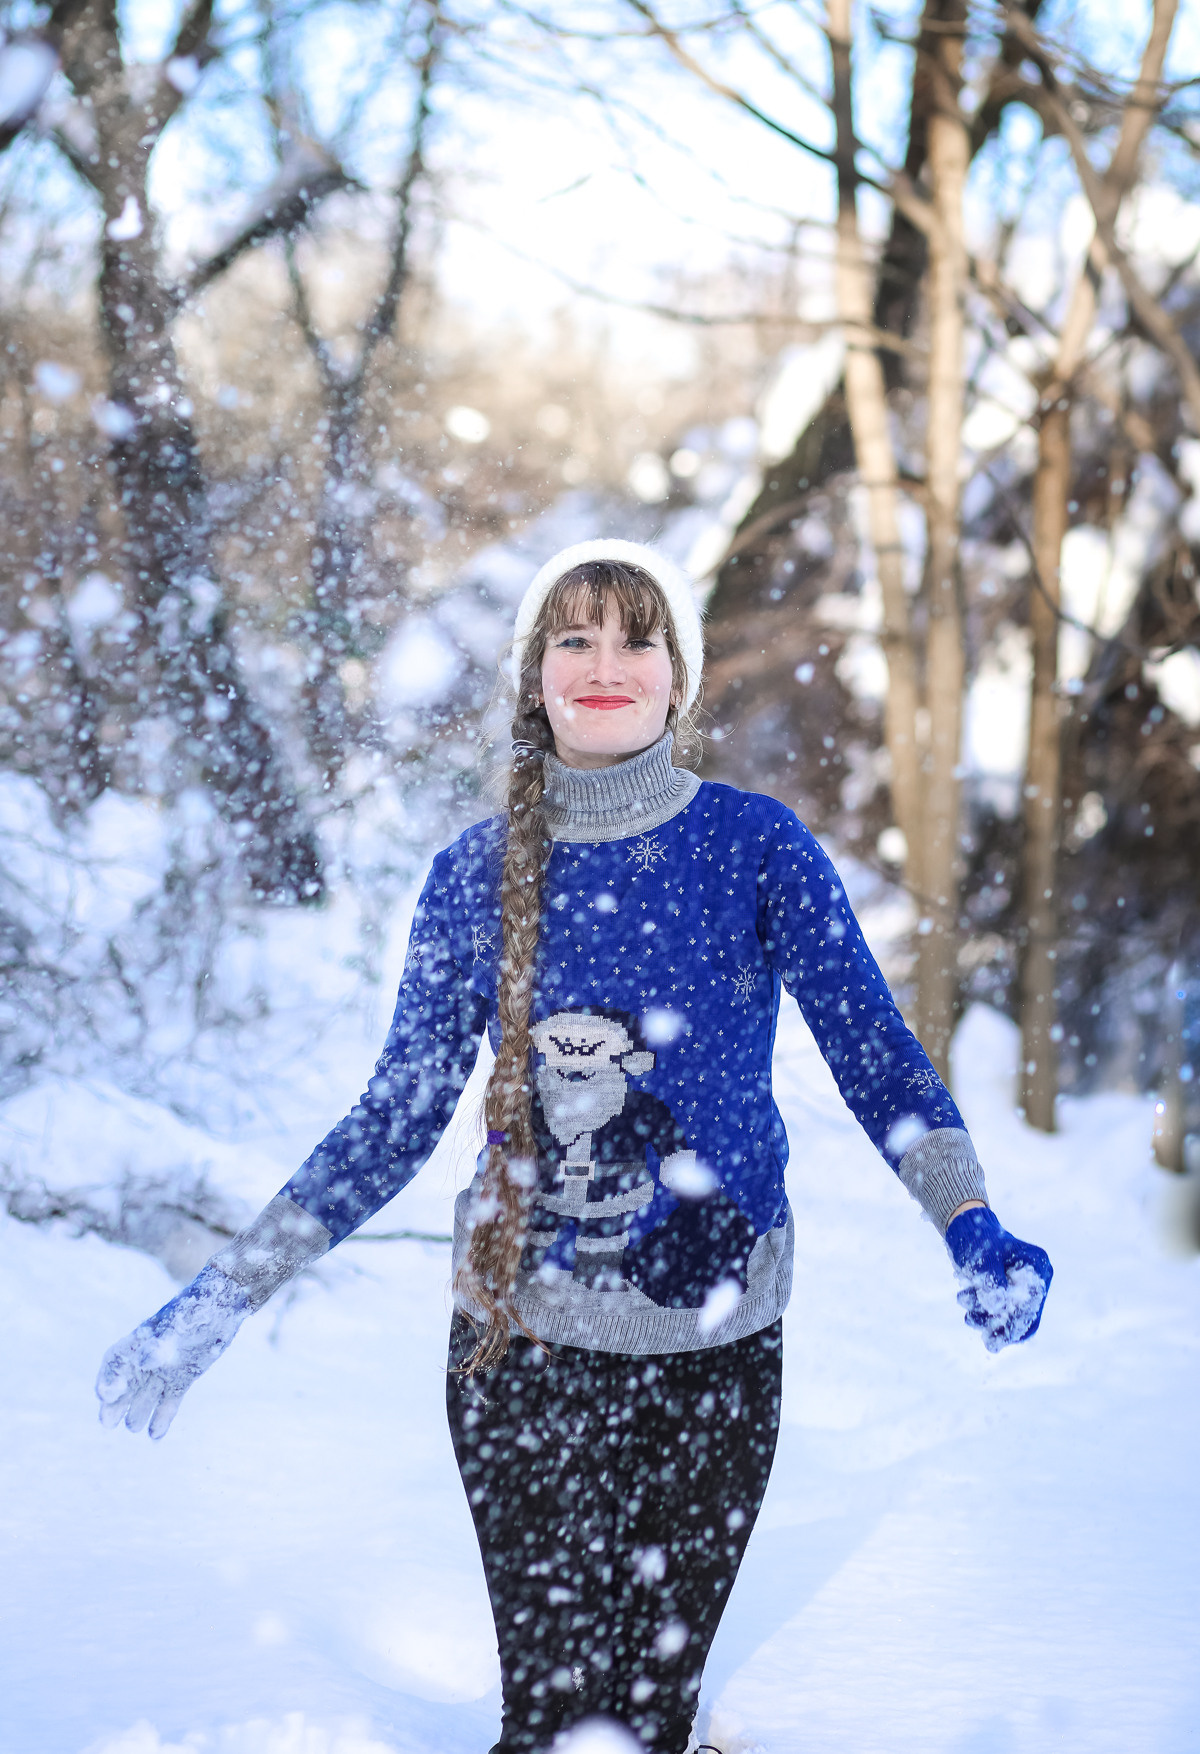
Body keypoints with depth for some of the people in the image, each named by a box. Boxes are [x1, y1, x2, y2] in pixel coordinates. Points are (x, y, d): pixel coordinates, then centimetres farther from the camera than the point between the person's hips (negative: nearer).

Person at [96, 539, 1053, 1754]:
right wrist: (219, 1301, -1)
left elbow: (874, 1054, -6)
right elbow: (397, 1122, 5)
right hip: (523, 1344, 1)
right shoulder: (476, 876, 2)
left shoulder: (755, 847, -2)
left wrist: (972, 1228, -24)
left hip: (714, 1345, 0)